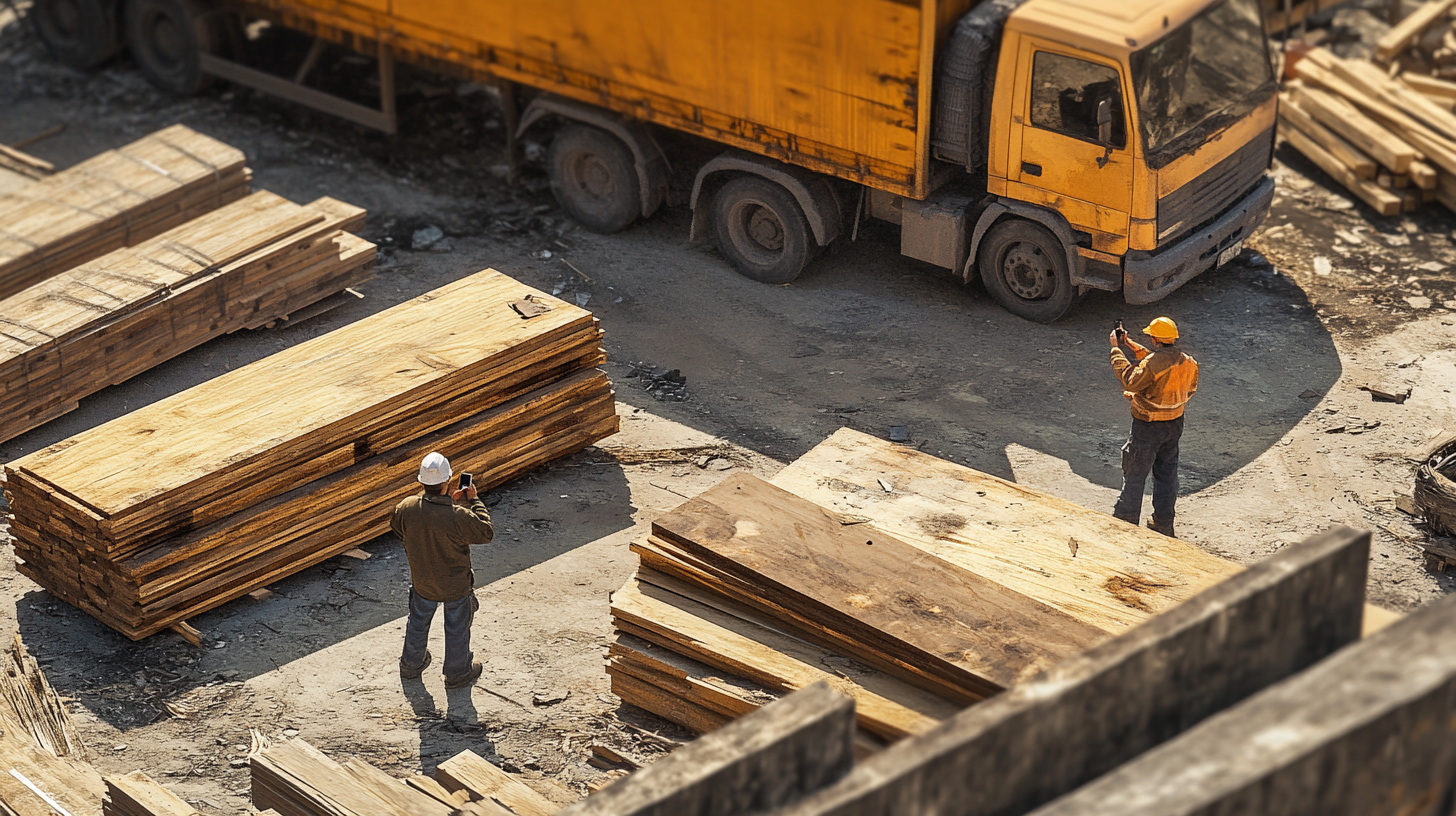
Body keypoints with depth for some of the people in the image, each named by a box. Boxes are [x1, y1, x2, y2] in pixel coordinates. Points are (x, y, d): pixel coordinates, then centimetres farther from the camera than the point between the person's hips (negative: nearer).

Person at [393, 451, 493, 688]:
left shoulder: (407, 508, -23)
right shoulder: (458, 517, -36)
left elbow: (397, 528, 1)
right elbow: (486, 533, -20)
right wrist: (474, 501, -10)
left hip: (422, 582, 4)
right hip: (455, 586, -4)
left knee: (418, 623, 29)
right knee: (457, 628, 21)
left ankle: (411, 665, 50)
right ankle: (458, 672, 41)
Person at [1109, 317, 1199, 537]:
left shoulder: (1152, 364, -27)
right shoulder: (1188, 363, -2)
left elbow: (1130, 380, -19)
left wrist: (1116, 349, -14)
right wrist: (1135, 348, 14)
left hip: (1148, 428, -7)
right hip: (1175, 425, 7)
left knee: (1134, 475, 6)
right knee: (1167, 475, 17)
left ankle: (1125, 522, 13)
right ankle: (1163, 525, 25)